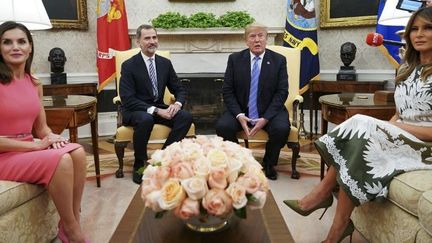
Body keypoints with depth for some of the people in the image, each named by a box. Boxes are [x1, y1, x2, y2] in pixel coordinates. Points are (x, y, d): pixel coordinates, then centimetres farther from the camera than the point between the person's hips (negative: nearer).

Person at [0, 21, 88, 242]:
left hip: (29, 149, 6)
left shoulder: (34, 84, 9)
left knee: (77, 152, -20)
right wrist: (34, 145, -18)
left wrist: (51, 137, -10)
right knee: (61, 160, -28)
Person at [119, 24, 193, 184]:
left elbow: (179, 90, 9)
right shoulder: (129, 65, -8)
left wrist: (177, 104, -16)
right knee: (145, 119, -38)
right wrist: (155, 110, -26)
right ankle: (139, 165, -15)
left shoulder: (165, 63, 6)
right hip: (134, 110, -4)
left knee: (186, 117, -22)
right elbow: (127, 99, -16)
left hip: (159, 109, 4)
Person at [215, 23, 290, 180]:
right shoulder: (234, 59, 3)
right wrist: (239, 115, -16)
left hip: (269, 111, 0)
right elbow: (227, 91, 0)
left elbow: (282, 92, -4)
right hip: (240, 111, 1)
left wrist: (265, 118, -17)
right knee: (222, 126, -27)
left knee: (281, 129, -30)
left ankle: (269, 163, 3)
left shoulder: (279, 60, 1)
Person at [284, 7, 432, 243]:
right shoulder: (406, 69, 14)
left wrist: (394, 127, -17)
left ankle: (323, 195, -16)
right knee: (361, 130, -24)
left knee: (361, 129, -28)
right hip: (401, 139, 6)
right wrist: (385, 128, -4)